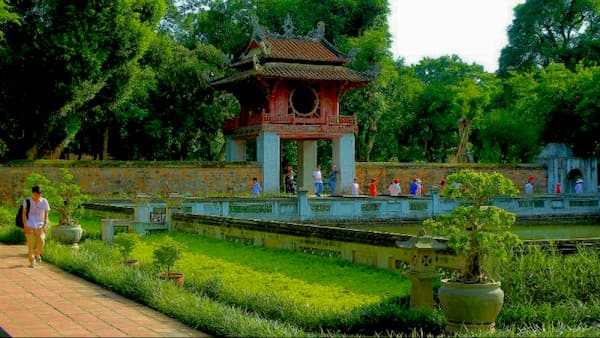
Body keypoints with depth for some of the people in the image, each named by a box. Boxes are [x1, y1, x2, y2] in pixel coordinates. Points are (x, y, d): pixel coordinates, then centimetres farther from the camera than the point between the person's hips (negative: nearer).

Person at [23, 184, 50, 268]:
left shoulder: (44, 201, -1)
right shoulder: (27, 201, -4)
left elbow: (46, 214, 3)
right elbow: (24, 213, -1)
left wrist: (45, 225, -7)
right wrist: (25, 225, -8)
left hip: (40, 226, 1)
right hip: (29, 226, -1)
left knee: (41, 244, -2)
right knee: (30, 245, -3)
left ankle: (37, 253, 31)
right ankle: (32, 261, 10)